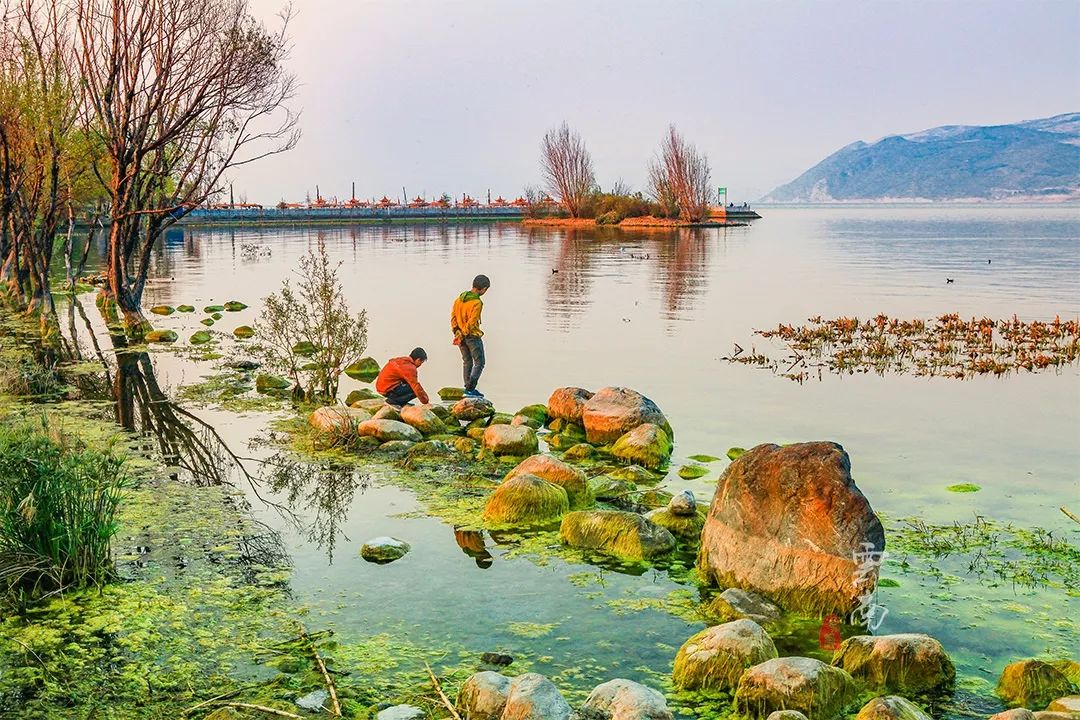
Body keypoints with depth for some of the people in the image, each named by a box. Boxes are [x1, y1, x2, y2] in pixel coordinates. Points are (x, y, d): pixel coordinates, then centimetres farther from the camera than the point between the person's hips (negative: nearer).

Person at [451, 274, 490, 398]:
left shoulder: (459, 298, 6)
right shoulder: (477, 302, -18)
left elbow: (453, 316, 6)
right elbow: (472, 322, -21)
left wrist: (457, 331, 4)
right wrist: (463, 335, -13)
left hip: (462, 335, 8)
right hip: (473, 336, -8)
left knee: (467, 362, 17)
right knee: (479, 363, 1)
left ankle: (468, 389, 19)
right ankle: (470, 389, -7)